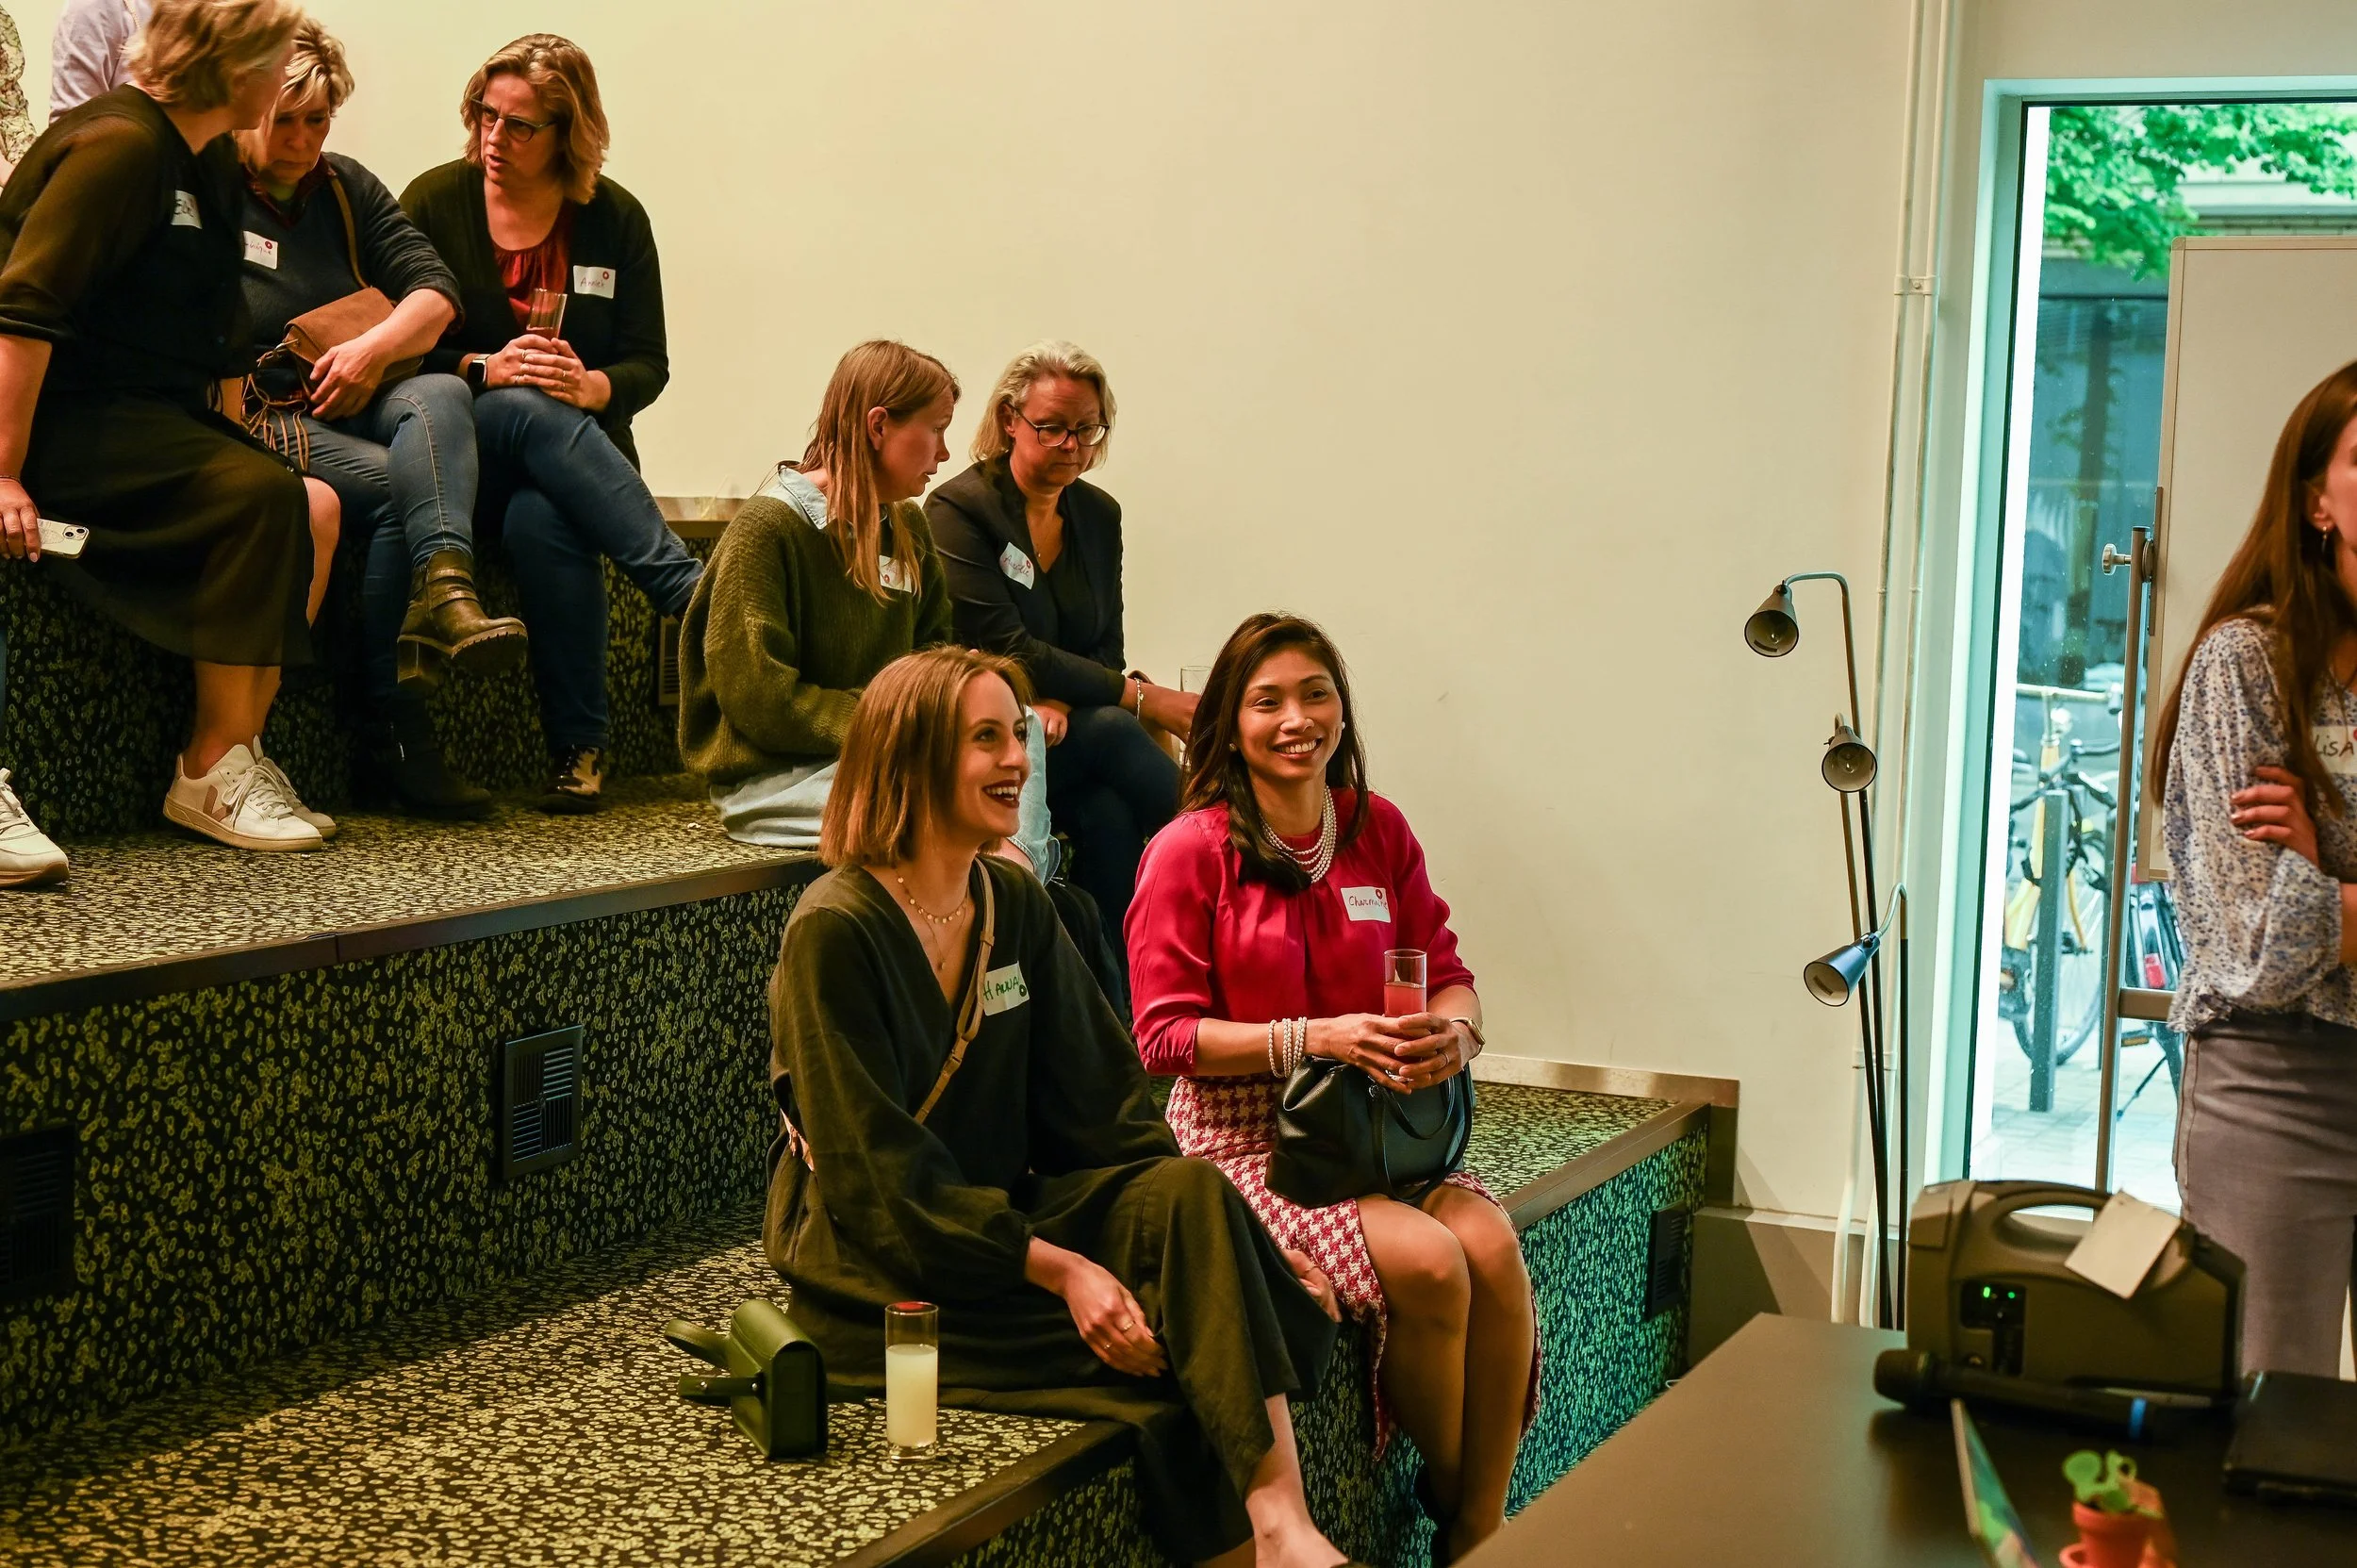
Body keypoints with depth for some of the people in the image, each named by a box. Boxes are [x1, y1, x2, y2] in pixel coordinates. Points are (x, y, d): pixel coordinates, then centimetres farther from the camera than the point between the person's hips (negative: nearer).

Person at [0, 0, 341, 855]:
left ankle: (237, 751, -8)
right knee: (261, 497, -25)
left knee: (315, 507, -8)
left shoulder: (211, 159, 16)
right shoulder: (118, 145, -15)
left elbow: (211, 331, 26)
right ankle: (211, 773, -18)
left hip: (149, 409, 10)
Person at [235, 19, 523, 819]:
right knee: (399, 483, -29)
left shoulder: (345, 187, 15)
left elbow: (435, 291, 6)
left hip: (355, 403, 4)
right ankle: (398, 727, -31)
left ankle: (445, 588, -51)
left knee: (442, 395, -29)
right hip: (259, 417, -4)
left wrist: (374, 347, -14)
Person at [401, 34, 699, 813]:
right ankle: (695, 593, -42)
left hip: (581, 444, 1)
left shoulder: (616, 218, 6)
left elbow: (648, 365, 5)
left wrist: (593, 387, -17)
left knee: (544, 519, -37)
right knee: (529, 413, -38)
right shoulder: (435, 200, 3)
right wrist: (486, 370, -19)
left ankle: (578, 747, -30)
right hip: (461, 445, -1)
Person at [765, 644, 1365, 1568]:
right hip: (873, 1259, -6)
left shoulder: (1015, 904, 8)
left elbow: (1097, 1104, 6)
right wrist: (1061, 1269, -25)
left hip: (1002, 1211, 6)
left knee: (1191, 1194, -24)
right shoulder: (834, 933, -14)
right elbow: (879, 1177, -18)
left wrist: (1226, 1237, -8)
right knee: (1149, 1370, -26)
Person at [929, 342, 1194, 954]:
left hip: (1065, 727, 5)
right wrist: (1140, 697, -20)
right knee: (1112, 733, -31)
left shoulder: (1100, 514, 11)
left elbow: (1106, 647, 8)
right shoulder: (957, 509, -8)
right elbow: (1008, 650, -17)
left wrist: (1061, 702, -17)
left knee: (1110, 817, -29)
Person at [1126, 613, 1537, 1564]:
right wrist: (1316, 1038, -20)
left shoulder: (1378, 831, 9)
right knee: (1426, 1262, -27)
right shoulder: (1189, 851, -5)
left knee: (1494, 1248, -24)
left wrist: (1454, 1032, -14)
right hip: (1244, 1136, -4)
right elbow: (1166, 1035, -8)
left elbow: (1448, 973, 11)